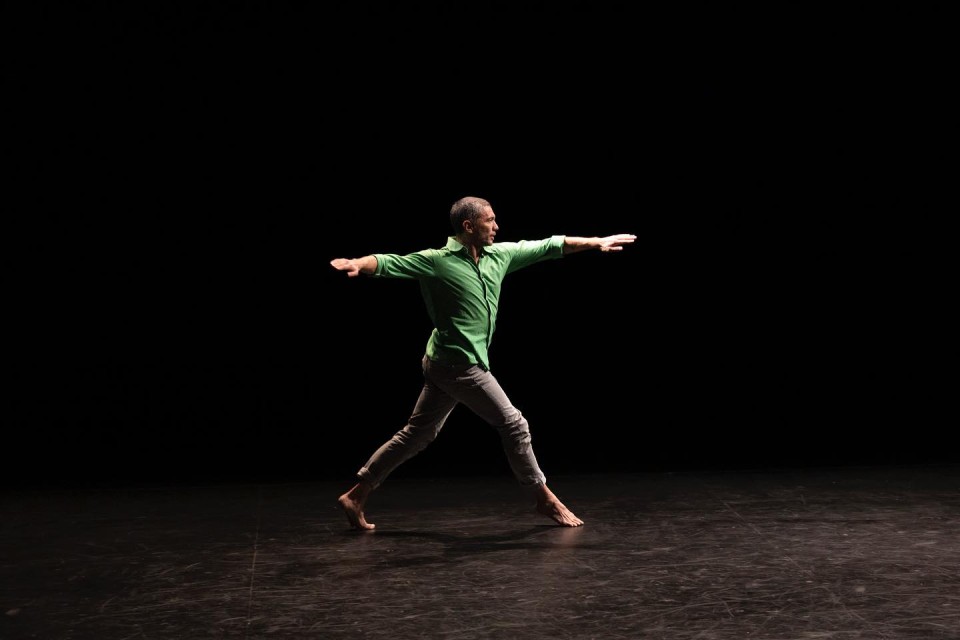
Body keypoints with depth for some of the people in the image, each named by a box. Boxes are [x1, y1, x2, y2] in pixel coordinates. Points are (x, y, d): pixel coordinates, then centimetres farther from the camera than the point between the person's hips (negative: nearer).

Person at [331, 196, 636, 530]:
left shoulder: (499, 255, 9)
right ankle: (545, 500, 15)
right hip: (460, 364, -8)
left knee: (416, 435, 12)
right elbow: (390, 263, -22)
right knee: (513, 424, 0)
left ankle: (356, 496, 19)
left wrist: (596, 242, 18)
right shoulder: (437, 261, -12)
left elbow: (547, 246, 15)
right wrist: (359, 264, -43)